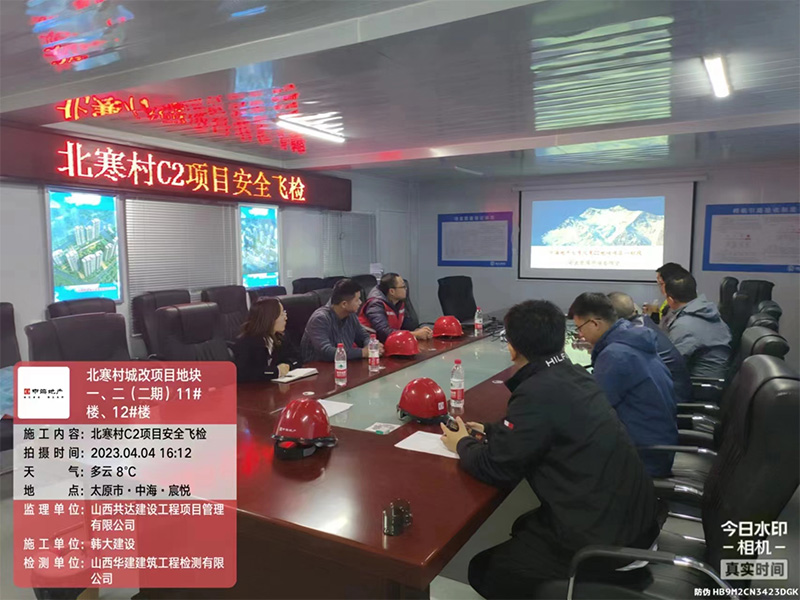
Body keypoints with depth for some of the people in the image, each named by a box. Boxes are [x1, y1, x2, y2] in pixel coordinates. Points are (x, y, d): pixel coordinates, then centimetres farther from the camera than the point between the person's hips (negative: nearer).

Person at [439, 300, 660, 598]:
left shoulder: (538, 391, -24)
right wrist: (489, 431, 19)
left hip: (604, 535, -9)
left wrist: (463, 444, 2)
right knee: (524, 527, 29)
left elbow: (496, 469, -17)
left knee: (484, 571, 8)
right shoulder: (573, 374, 2)